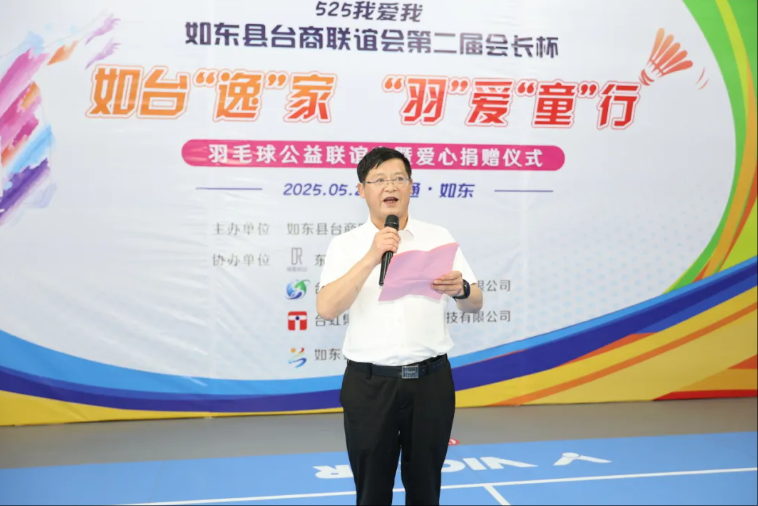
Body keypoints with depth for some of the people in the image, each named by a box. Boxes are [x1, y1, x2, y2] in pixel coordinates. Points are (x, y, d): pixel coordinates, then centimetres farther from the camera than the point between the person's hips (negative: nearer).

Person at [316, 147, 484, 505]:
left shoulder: (438, 237, 4)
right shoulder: (345, 245, 0)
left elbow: (475, 305, 3)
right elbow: (326, 310, -14)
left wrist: (460, 289, -20)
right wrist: (371, 258, -22)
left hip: (430, 382, 1)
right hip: (369, 384, -1)